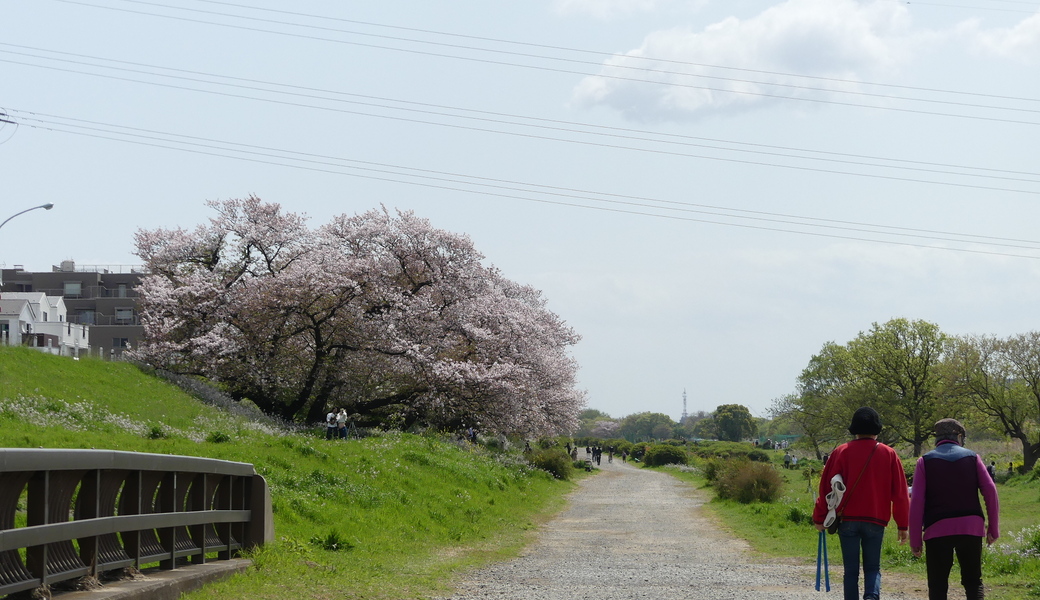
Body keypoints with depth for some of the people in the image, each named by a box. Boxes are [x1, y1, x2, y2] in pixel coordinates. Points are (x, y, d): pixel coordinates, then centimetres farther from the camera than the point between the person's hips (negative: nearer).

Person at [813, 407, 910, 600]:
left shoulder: (841, 452, 1)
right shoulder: (889, 454, 4)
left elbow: (826, 487, 1)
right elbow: (900, 493, 4)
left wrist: (819, 518, 9)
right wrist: (902, 525, 9)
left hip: (847, 519, 0)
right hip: (876, 520, 0)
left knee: (851, 570, 7)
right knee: (872, 568, 8)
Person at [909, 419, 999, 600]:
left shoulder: (925, 461, 4)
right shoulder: (972, 458, 8)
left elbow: (917, 501, -3)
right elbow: (990, 492, 0)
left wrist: (915, 540, -1)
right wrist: (993, 529, 5)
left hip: (937, 529, -1)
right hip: (971, 527, 1)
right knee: (973, 582, 10)